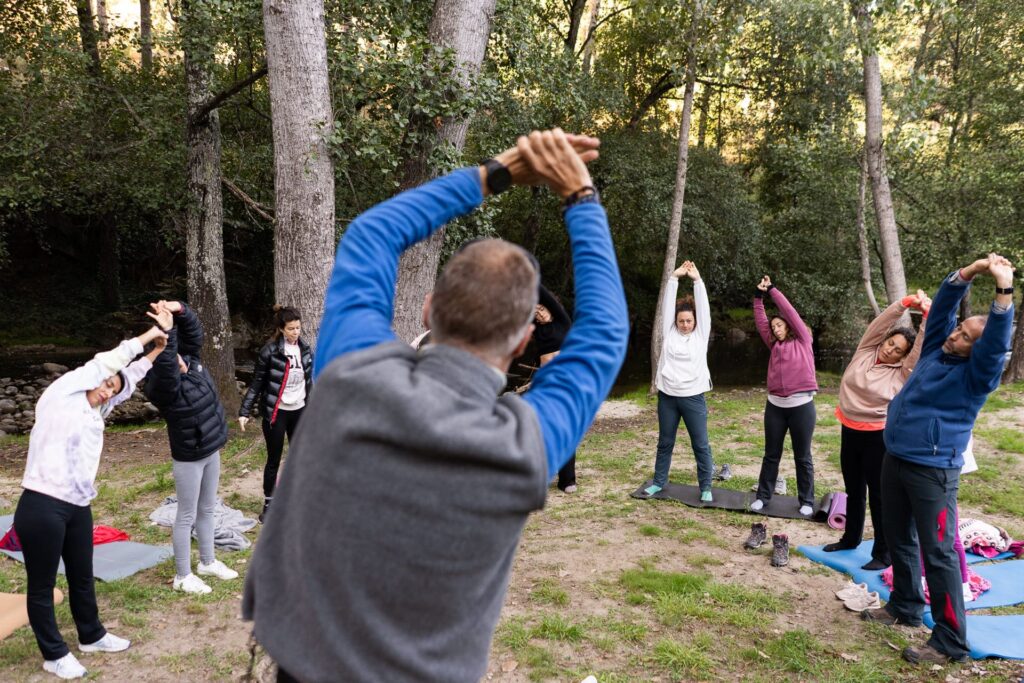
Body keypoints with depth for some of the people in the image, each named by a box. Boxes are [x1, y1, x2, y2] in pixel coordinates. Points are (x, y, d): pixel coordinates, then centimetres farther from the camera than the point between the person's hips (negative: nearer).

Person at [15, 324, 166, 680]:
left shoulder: (95, 415, 13)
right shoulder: (60, 394, -6)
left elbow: (128, 378, 23)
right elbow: (106, 363, -8)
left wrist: (156, 351, 21)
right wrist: (147, 336, 0)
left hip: (78, 509, 8)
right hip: (41, 507, -8)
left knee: (83, 578, 22)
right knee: (42, 586, 10)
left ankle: (91, 636, 40)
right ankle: (54, 654, 23)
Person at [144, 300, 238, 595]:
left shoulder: (190, 361, -2)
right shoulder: (164, 387, -23)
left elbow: (193, 330, -3)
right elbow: (166, 367, -44)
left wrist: (179, 309, -21)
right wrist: (167, 332, -52)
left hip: (211, 451, 8)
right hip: (189, 459, -8)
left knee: (207, 510, 20)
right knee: (187, 516, 4)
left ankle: (208, 562, 35)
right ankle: (182, 576, 17)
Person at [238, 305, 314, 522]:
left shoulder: (305, 349, 3)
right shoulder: (270, 351, -13)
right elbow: (257, 383, -9)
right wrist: (244, 411, -13)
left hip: (299, 411, 4)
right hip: (276, 412, -4)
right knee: (274, 460, 6)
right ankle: (269, 503, 21)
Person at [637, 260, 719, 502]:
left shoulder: (701, 334, 1)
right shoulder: (669, 332, 5)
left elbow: (703, 307, -6)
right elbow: (667, 305, 0)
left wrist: (697, 280, -10)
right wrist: (674, 278, -5)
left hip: (693, 397, -2)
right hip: (667, 396, 2)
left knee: (700, 445, 5)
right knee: (665, 442, 14)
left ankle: (705, 488, 16)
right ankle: (659, 482, 27)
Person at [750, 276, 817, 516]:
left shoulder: (803, 340, 4)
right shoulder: (775, 345, 15)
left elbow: (789, 311, -1)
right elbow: (760, 323, 10)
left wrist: (772, 289, 3)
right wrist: (759, 296, 3)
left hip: (801, 405, -4)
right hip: (775, 405, 4)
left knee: (802, 457, 6)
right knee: (771, 455, 10)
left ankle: (807, 501, 15)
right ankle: (763, 496, 18)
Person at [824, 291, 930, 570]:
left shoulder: (902, 372, -7)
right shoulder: (865, 351, 2)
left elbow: (923, 345, -17)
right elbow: (882, 322, -4)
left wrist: (928, 313, -24)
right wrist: (907, 302, -16)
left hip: (878, 436, -5)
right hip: (849, 431, 5)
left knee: (879, 495, 2)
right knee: (853, 490, 19)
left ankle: (884, 553, 12)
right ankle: (850, 538, 35)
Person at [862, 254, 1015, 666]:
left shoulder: (976, 373, -10)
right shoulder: (936, 349, 8)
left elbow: (998, 340, -26)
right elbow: (943, 303, 6)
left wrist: (1003, 287, -34)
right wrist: (972, 271, -7)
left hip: (933, 469, -8)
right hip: (895, 459, 8)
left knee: (937, 551, -5)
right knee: (899, 539, 18)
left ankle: (951, 642, 3)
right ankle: (905, 606, 35)